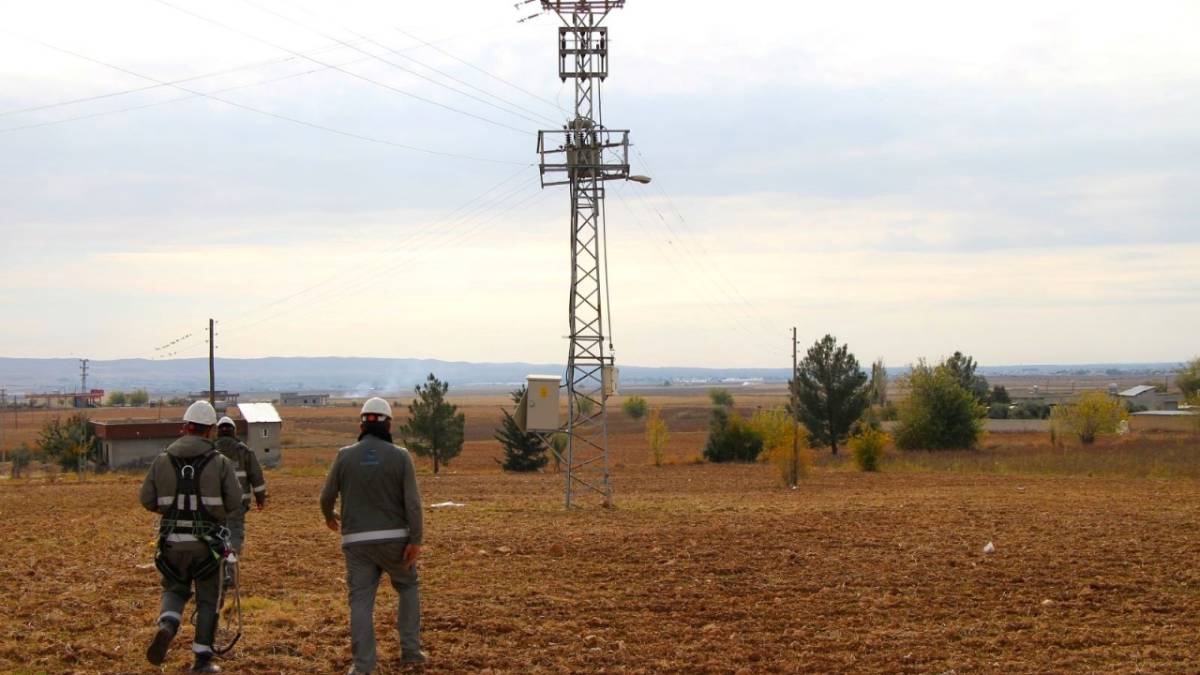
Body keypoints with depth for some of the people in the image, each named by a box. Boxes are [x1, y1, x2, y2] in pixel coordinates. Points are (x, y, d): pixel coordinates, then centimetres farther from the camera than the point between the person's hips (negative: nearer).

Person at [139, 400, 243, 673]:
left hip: (172, 541, 2)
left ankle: (167, 626, -6)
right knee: (207, 600, 12)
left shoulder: (162, 461, -2)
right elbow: (235, 502, -8)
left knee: (174, 589, 23)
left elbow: (147, 500, 0)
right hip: (207, 542, -2)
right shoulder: (220, 462, -6)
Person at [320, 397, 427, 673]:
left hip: (357, 540, 1)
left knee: (361, 599, 5)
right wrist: (415, 540, -8)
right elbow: (412, 501, -10)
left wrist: (329, 517, 28)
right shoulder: (400, 456, -5)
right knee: (408, 587, 21)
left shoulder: (345, 455, -1)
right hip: (393, 537, 0)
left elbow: (327, 496, 7)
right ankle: (410, 650, 18)